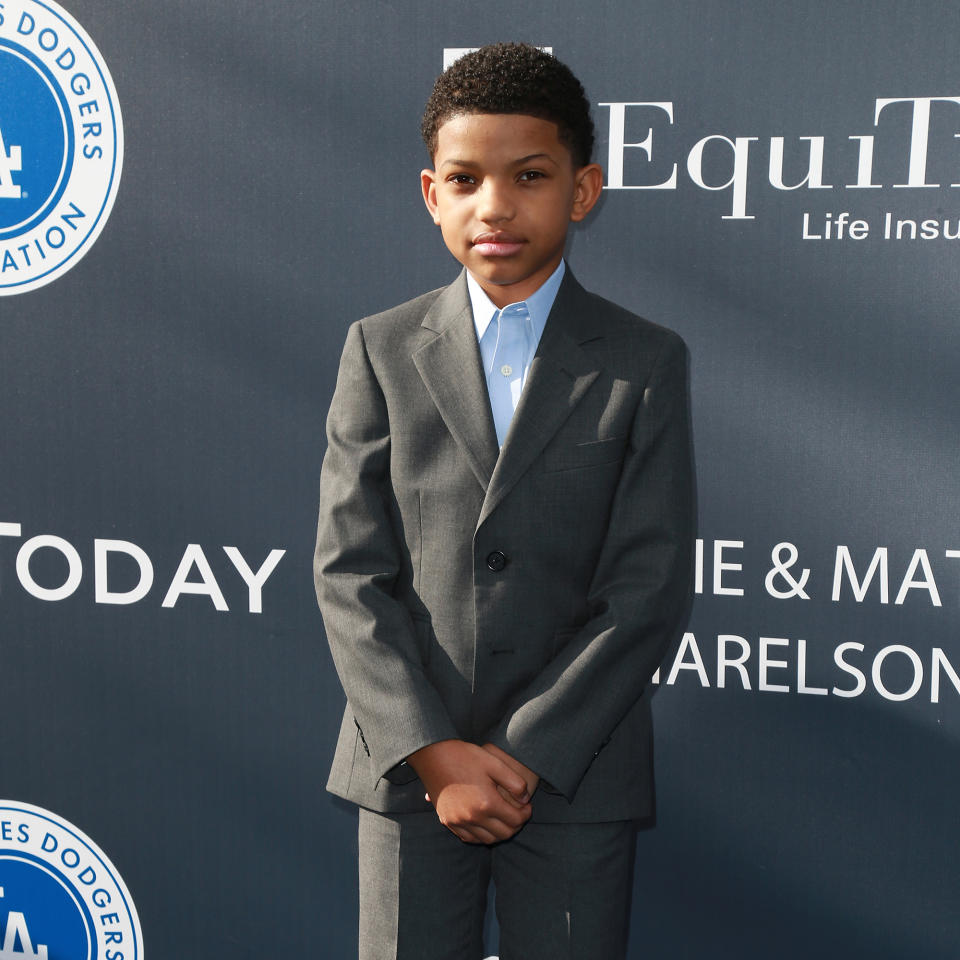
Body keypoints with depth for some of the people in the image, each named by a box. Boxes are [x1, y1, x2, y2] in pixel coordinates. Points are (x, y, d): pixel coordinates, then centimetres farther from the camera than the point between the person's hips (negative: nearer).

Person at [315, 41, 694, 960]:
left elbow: (649, 585, -5)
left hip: (575, 771, -1)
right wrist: (433, 750, -10)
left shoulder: (646, 363, 0)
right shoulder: (380, 351, 3)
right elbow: (348, 569, -2)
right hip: (407, 761, 1)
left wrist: (524, 755, -11)